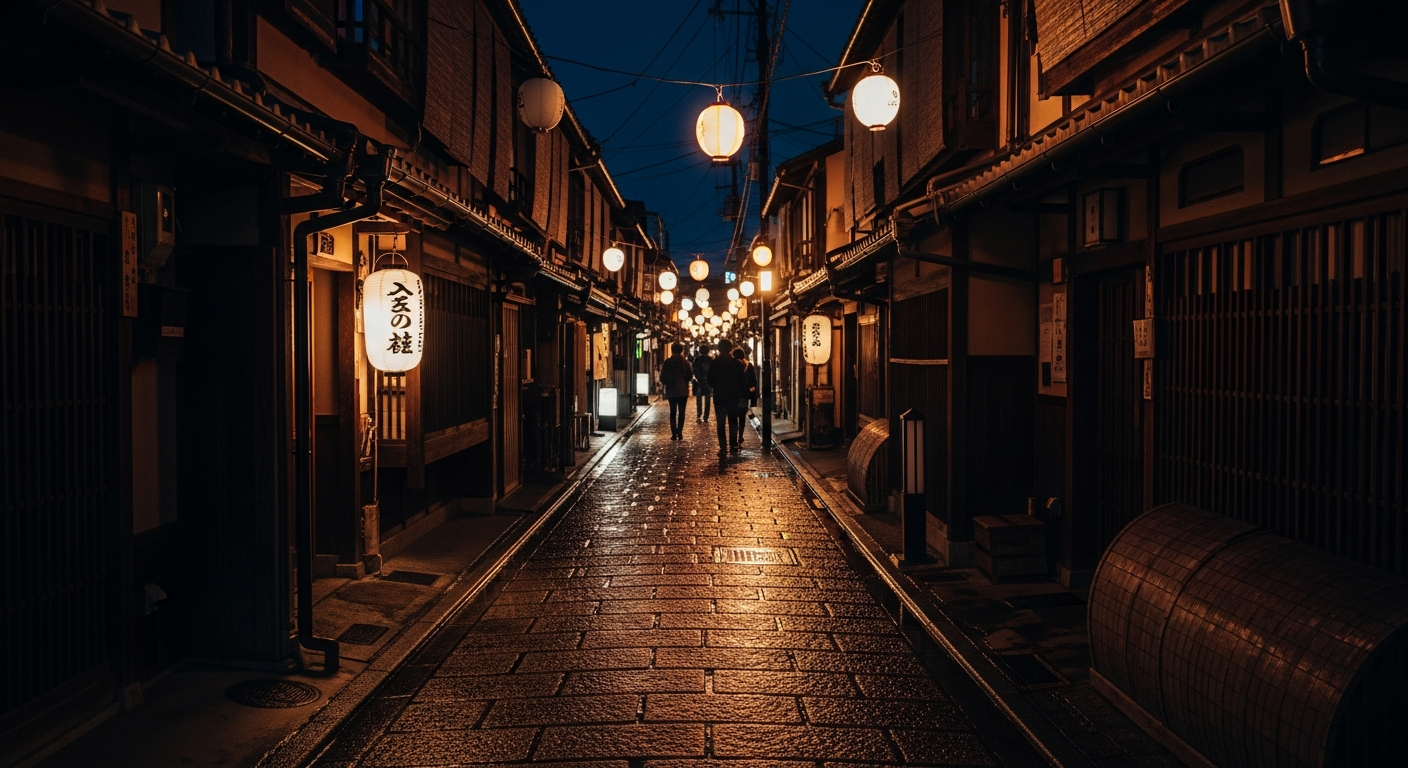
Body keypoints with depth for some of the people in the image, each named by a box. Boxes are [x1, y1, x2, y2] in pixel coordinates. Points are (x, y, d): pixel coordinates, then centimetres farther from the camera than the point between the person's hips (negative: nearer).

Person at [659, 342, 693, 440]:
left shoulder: (667, 362, -6)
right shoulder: (685, 362, -6)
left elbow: (663, 377, -3)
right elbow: (690, 375, -3)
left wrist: (663, 385, 16)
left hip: (671, 390, 1)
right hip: (683, 391, -1)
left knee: (672, 412, 9)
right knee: (681, 412, 5)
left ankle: (674, 433, 1)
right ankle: (680, 433, -3)